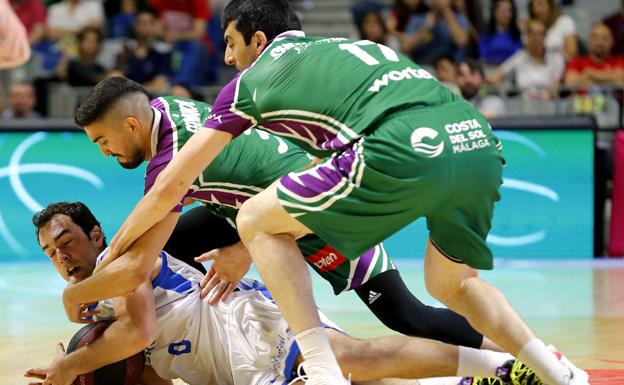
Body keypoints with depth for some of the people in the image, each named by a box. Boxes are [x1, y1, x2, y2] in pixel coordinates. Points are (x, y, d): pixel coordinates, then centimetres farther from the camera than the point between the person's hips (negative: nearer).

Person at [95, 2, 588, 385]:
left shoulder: (251, 80, 20)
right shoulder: (340, 48, 36)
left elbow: (171, 187, 25)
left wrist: (111, 255, 38)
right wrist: (250, 251, 49)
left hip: (407, 150, -7)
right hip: (480, 143, 7)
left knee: (254, 220, 11)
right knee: (451, 284, 32)